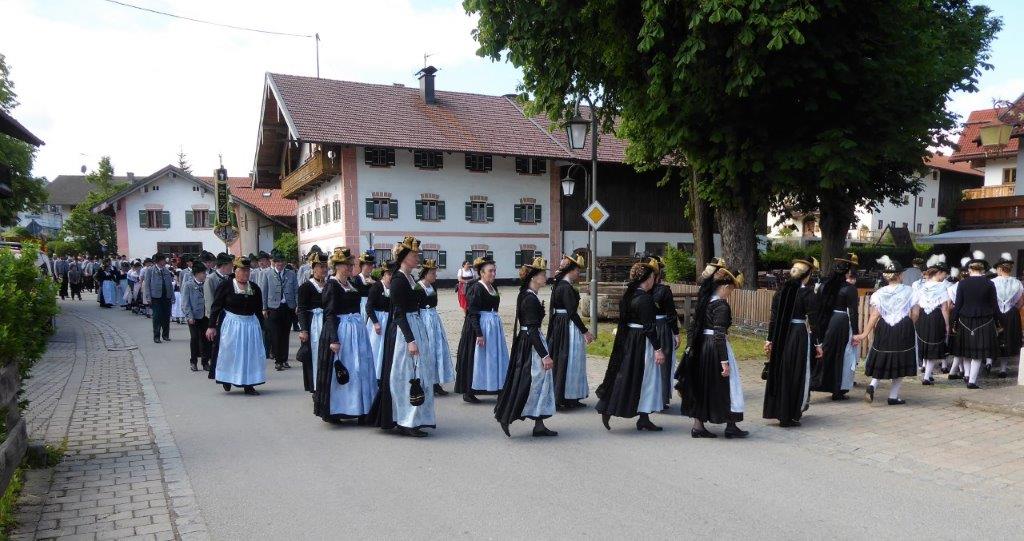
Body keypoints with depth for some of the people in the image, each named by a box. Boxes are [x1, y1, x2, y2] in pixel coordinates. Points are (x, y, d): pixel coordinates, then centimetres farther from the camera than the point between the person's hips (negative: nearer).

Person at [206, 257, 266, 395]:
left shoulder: (255, 288, 6)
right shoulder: (226, 285, -5)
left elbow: (259, 311, 12)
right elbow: (216, 307, -5)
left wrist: (261, 329, 11)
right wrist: (212, 326, -9)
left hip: (251, 325, 4)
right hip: (231, 325, -4)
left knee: (251, 354, 4)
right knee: (229, 353, 2)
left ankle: (248, 384, 13)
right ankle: (226, 380, 22)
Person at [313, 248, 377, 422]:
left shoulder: (350, 284, 13)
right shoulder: (332, 285, -10)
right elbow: (329, 314, -15)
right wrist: (333, 339, -22)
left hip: (356, 330, 8)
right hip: (340, 330, -8)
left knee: (359, 368, 11)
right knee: (339, 371, -2)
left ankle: (359, 408, 22)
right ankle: (331, 411, 10)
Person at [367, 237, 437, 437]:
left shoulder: (410, 278, 13)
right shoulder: (398, 280, -14)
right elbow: (399, 313, -18)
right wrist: (410, 340, -23)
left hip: (416, 328, 10)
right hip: (403, 331, -10)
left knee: (417, 373, 14)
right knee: (407, 374, -5)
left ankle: (413, 419, 24)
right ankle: (406, 422, 2)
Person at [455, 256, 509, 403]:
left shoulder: (493, 288, 11)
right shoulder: (476, 288, -14)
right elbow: (473, 313, -18)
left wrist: (496, 326, 22)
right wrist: (479, 333, -23)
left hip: (494, 325, 8)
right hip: (480, 326, -8)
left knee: (495, 357, 11)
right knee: (477, 358, -2)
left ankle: (497, 389, 19)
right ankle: (468, 392, 7)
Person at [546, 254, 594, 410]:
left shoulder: (559, 284, 11)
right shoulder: (566, 287, -18)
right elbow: (572, 312, -20)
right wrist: (585, 331, -17)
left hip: (559, 325, 10)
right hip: (568, 327, -10)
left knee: (560, 361, 14)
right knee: (568, 361, -2)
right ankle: (564, 399, 6)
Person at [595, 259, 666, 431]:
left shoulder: (628, 295, 7)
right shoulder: (645, 299, -19)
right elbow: (649, 326, -20)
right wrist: (658, 348, -17)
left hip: (627, 340, 9)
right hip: (642, 342, -9)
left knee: (624, 375, 14)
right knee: (643, 377, 2)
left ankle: (607, 410, 17)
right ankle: (643, 418, 10)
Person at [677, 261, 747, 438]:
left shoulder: (703, 301, 8)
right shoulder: (722, 305, -16)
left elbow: (692, 325, 9)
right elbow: (719, 334, -21)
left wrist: (689, 346, 14)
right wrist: (724, 361, -20)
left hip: (700, 347, 8)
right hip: (715, 348, -8)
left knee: (700, 385, 12)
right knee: (724, 384, 5)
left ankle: (698, 426, 16)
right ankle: (731, 426, 14)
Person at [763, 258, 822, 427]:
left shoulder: (781, 291, 5)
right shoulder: (808, 293, -9)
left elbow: (773, 318, 6)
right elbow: (813, 320, -10)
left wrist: (770, 340, 11)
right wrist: (817, 344, -4)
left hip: (781, 336, 5)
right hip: (800, 335, -5)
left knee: (779, 372, 14)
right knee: (797, 374, 5)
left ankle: (777, 410, 23)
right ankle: (790, 416, 9)